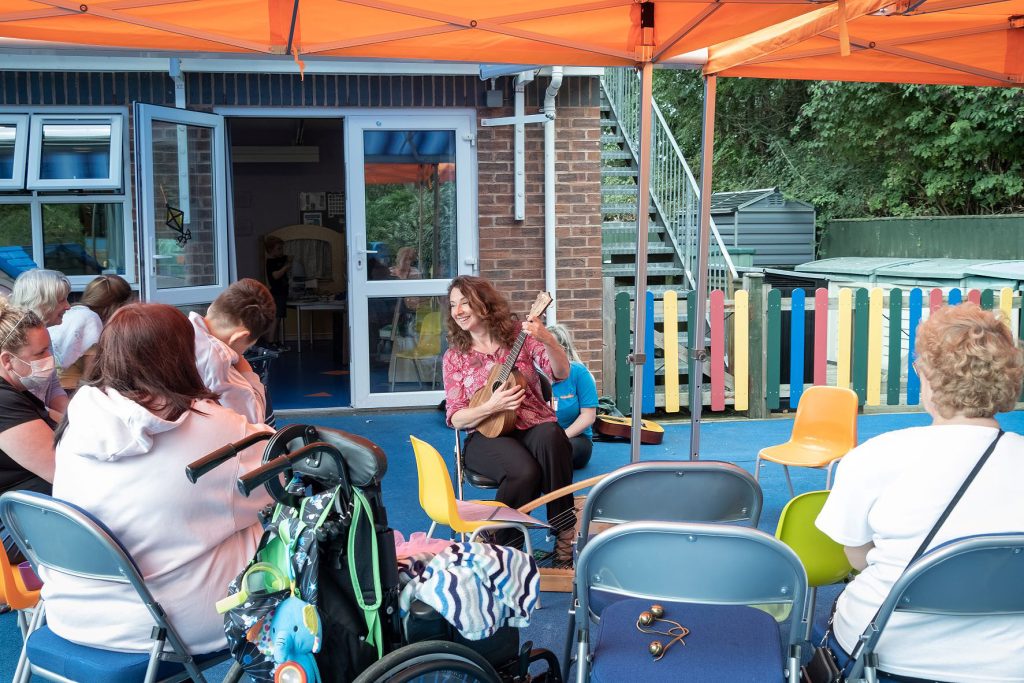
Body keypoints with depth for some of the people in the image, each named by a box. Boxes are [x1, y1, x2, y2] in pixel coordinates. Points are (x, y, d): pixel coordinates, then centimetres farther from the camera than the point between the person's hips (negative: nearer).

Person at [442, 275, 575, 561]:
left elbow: (562, 373, -8)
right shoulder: (455, 356, 4)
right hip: (487, 436, -1)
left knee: (551, 436, -37)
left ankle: (565, 532, -24)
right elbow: (456, 419, 1)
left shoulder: (518, 335, 2)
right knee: (524, 470, -34)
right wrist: (492, 406, -18)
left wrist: (546, 339, -27)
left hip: (535, 425, 1)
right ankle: (499, 539, -7)